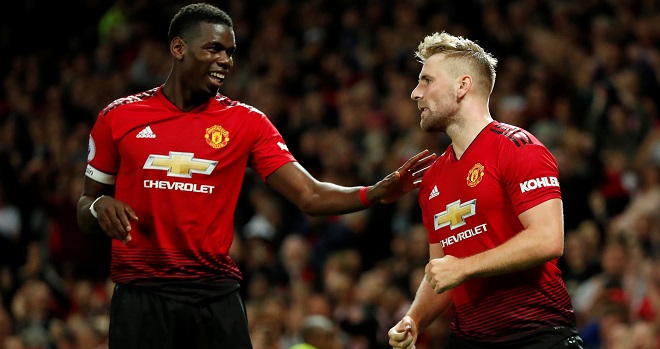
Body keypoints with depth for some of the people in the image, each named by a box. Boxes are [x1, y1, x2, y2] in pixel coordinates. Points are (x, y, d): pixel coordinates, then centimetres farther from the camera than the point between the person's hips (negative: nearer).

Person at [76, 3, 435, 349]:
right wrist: (99, 207, -12)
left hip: (216, 297, 1)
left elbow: (311, 197, -2)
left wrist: (379, 192, -18)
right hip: (140, 295, -1)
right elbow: (83, 212, 12)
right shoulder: (118, 117, 4)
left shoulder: (246, 122, 5)